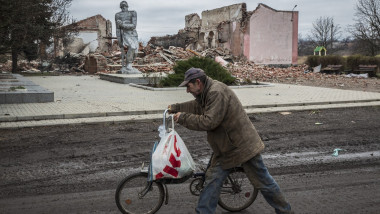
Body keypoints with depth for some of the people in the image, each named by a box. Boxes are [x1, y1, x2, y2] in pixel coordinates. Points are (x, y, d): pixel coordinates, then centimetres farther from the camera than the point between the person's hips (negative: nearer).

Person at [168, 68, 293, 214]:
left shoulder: (217, 92, -25)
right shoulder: (206, 93, 7)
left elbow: (209, 122, -30)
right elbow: (197, 106, 28)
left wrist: (183, 117, -20)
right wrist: (175, 108, 27)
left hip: (243, 146, -9)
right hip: (224, 148, 9)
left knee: (263, 182, 4)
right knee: (213, 181, 5)